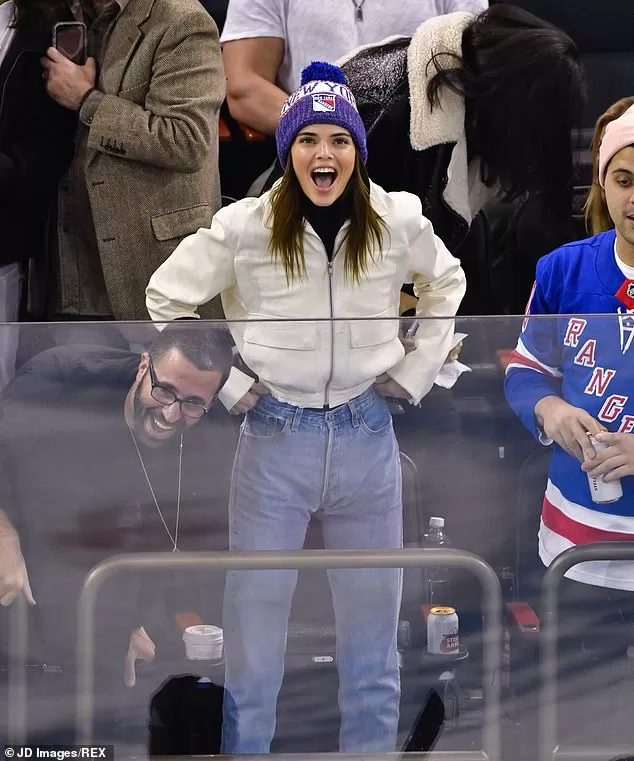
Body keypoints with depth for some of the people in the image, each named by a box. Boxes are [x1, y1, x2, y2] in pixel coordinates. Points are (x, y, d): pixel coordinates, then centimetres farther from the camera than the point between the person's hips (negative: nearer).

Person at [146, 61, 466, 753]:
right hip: (276, 438, -2)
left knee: (372, 634, 12)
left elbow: (447, 287, 17)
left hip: (367, 436, 2)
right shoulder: (245, 226, -8)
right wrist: (226, 385, -1)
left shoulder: (398, 222, -2)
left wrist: (414, 372, 8)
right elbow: (167, 298, 3)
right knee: (253, 625, 4)